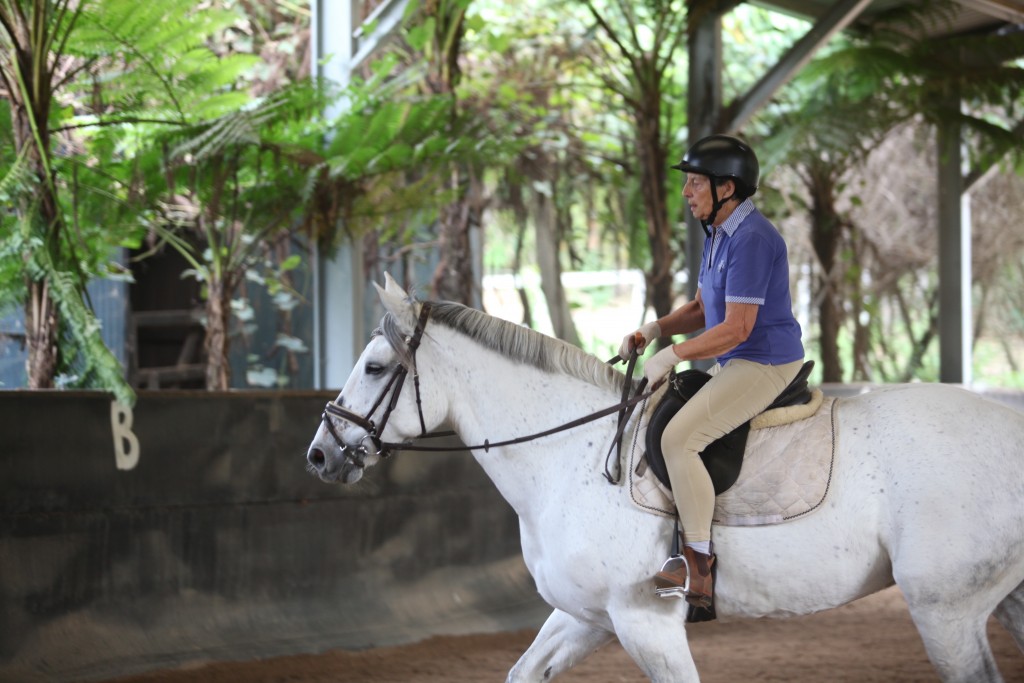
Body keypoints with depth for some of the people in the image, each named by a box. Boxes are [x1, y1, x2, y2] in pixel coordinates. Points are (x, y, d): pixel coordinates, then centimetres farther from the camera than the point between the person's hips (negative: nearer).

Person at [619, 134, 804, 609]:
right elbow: (701, 309, 21)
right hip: (734, 365, 11)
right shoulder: (717, 235, 12)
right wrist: (653, 330, 5)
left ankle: (698, 567, -22)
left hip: (766, 364, -11)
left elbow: (735, 328, -23)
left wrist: (672, 355, -19)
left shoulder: (751, 240, -20)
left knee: (677, 438, -24)